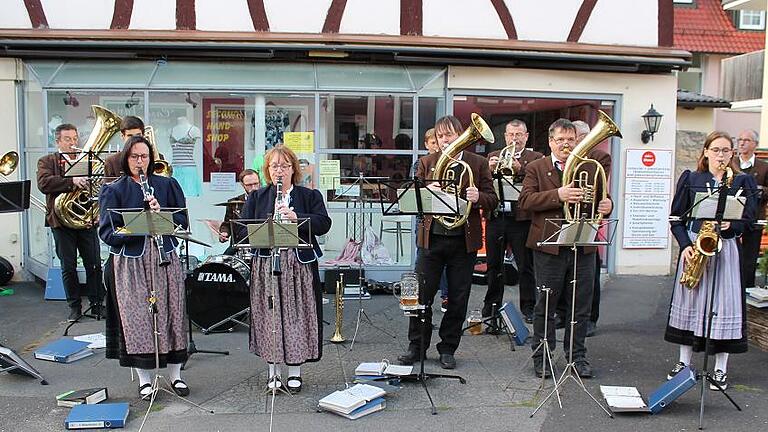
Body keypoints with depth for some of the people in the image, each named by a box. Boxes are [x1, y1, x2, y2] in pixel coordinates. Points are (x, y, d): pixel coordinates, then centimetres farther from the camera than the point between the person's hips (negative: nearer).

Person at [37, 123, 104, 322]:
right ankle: (75, 307, 16)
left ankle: (96, 303, 12)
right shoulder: (47, 161, 6)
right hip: (62, 221, -2)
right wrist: (72, 181, -27)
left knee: (94, 264, 2)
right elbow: (44, 183, -13)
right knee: (68, 267, 5)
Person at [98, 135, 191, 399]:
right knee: (136, 318, 0)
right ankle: (144, 379, 14)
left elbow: (183, 221, 5)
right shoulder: (114, 190, 4)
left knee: (171, 315, 4)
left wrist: (161, 212, -13)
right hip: (130, 261, -1)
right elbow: (107, 232, -4)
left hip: (164, 258, 2)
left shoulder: (167, 185, 10)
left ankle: (175, 375, 16)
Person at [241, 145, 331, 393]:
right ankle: (273, 371, 17)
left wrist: (296, 217, -19)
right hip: (266, 264, 1)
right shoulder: (256, 198, 12)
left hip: (299, 264, -1)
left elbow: (324, 224, -6)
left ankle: (295, 371, 15)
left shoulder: (310, 196, 8)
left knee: (297, 315, 2)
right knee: (269, 316, 3)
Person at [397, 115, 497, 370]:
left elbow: (492, 200, 2)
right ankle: (417, 347, 18)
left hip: (464, 241, 0)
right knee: (422, 295, 4)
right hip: (431, 239, 1)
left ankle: (448, 349, 21)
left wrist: (478, 198, -20)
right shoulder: (426, 163, 8)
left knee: (458, 299, 7)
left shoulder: (478, 163, 4)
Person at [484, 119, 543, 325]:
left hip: (521, 219, -3)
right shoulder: (493, 156, 14)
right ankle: (492, 304, 22)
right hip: (495, 218, 3)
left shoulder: (535, 158, 5)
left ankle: (528, 306, 11)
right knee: (494, 265, 11)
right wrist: (489, 169, -13)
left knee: (526, 266, 1)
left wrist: (519, 169, -23)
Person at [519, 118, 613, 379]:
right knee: (545, 306, 7)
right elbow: (525, 200, -11)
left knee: (581, 306, 10)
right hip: (549, 248, -3)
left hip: (584, 247, 3)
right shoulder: (536, 168, 2)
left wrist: (607, 206, -8)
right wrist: (558, 195, -24)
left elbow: (601, 199, 17)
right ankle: (541, 357, 19)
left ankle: (577, 355, 24)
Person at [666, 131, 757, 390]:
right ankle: (684, 362, 19)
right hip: (693, 247, 1)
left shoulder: (743, 181, 5)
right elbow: (677, 218, 5)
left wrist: (731, 226, -17)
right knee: (688, 302, 6)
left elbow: (749, 219, 4)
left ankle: (720, 369, 11)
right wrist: (685, 245, -8)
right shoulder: (690, 179, 6)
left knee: (724, 305, -1)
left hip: (726, 249, -1)